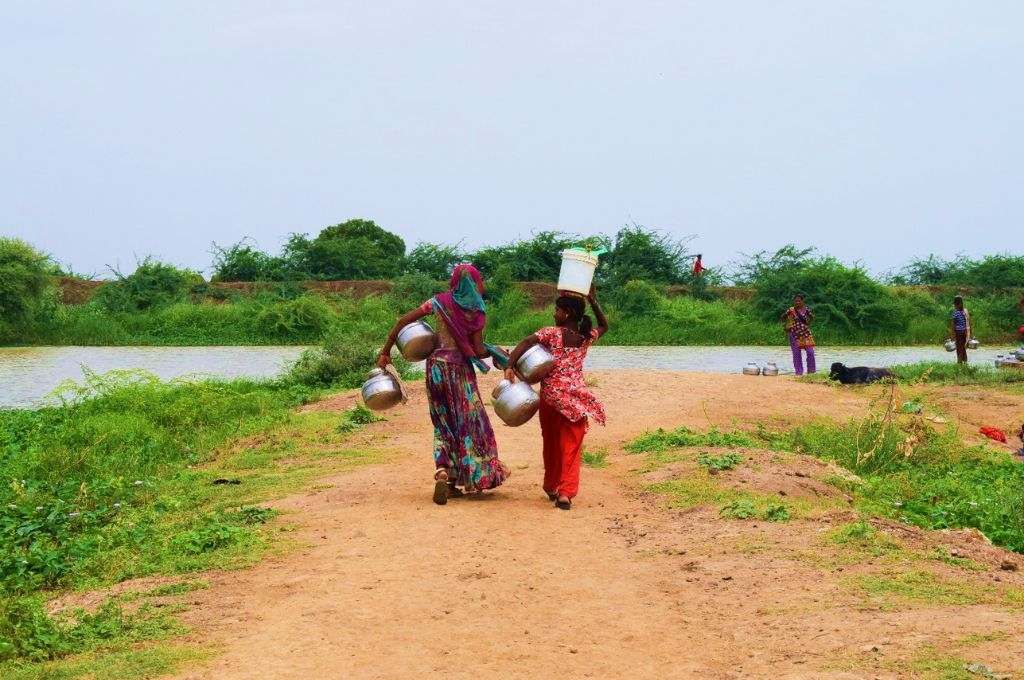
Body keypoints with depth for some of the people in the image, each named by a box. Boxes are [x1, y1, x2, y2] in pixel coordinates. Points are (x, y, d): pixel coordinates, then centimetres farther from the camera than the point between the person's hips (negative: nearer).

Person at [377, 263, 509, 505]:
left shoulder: (439, 302, 2)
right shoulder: (476, 312, -6)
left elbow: (402, 321, -2)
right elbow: (479, 351, -6)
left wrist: (385, 352, 4)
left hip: (436, 365, 3)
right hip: (459, 368, -3)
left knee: (445, 424, 11)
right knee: (468, 421, 8)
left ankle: (443, 472, -3)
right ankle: (475, 475, 9)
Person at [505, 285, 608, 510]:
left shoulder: (551, 333, -4)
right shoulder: (586, 337, 6)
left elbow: (525, 343, -19)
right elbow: (604, 326, 27)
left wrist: (509, 365, -26)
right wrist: (593, 302, 21)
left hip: (551, 394, -1)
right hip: (576, 396, 1)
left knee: (551, 443, 16)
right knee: (571, 446, 0)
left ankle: (552, 487, 28)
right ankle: (566, 492, -13)